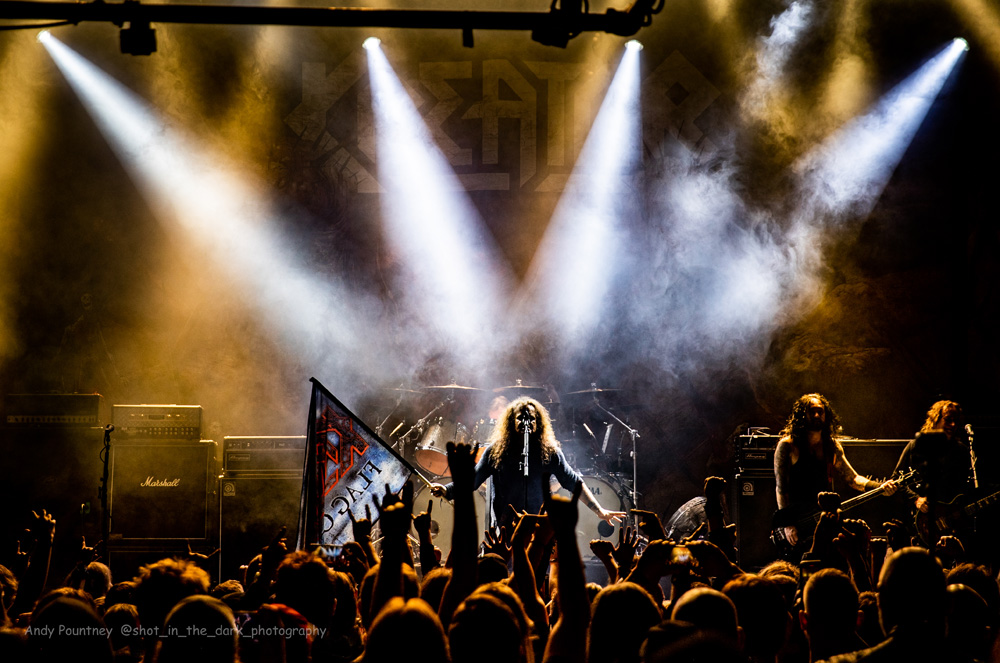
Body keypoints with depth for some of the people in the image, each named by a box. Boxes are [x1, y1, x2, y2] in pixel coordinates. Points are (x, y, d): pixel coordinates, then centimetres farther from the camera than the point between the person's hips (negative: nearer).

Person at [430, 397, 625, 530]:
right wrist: (446, 491, -10)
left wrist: (599, 511, 2)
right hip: (504, 528, 0)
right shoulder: (496, 450, 6)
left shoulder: (549, 452, 5)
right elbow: (472, 479, 7)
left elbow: (574, 482, 7)